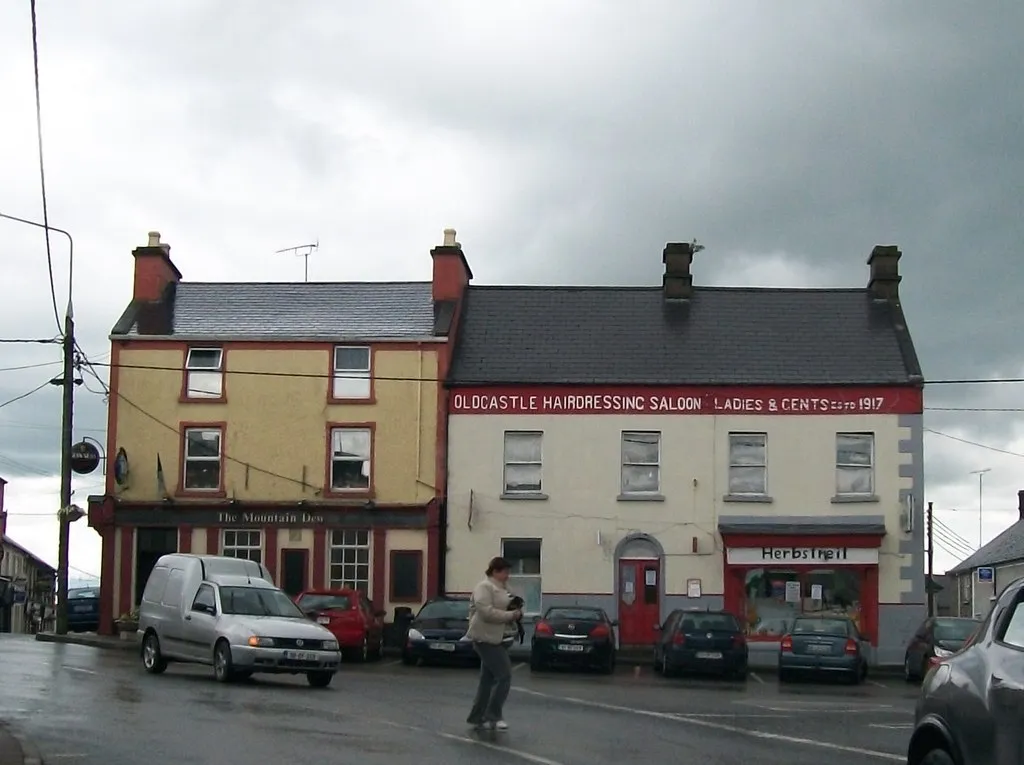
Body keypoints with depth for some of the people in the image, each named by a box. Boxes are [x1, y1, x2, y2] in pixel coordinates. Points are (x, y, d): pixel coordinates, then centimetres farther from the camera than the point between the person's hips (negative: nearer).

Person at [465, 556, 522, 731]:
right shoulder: (484, 587, -14)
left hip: (495, 638, 10)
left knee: (488, 679, 12)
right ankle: (493, 716, -4)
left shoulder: (502, 588, 17)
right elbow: (487, 612, -24)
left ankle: (477, 717, 19)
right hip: (486, 638, -10)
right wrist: (511, 615, -19)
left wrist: (514, 615, 6)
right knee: (504, 676, -10)